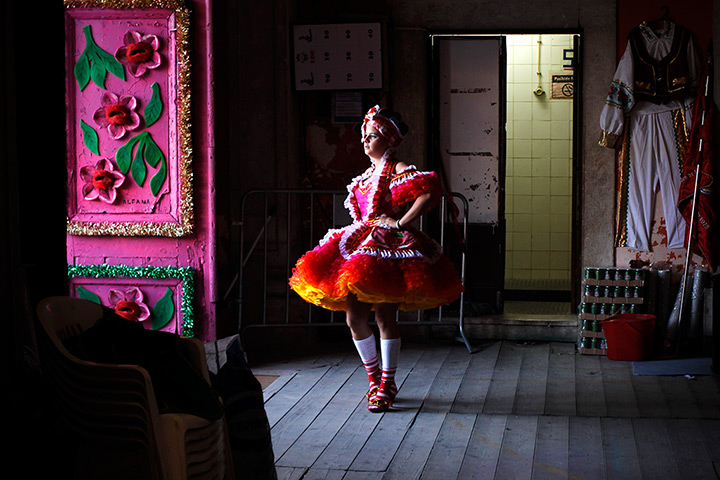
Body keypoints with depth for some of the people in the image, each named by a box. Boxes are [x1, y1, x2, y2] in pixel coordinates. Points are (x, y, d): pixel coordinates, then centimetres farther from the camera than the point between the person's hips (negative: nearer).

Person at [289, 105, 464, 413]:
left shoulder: (398, 170, -6)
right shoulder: (366, 175, 19)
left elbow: (431, 193, -22)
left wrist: (401, 222, -18)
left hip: (388, 248, -8)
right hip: (360, 246, 8)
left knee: (384, 318, -5)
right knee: (354, 318, 4)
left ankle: (386, 384, 5)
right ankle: (374, 377, 20)